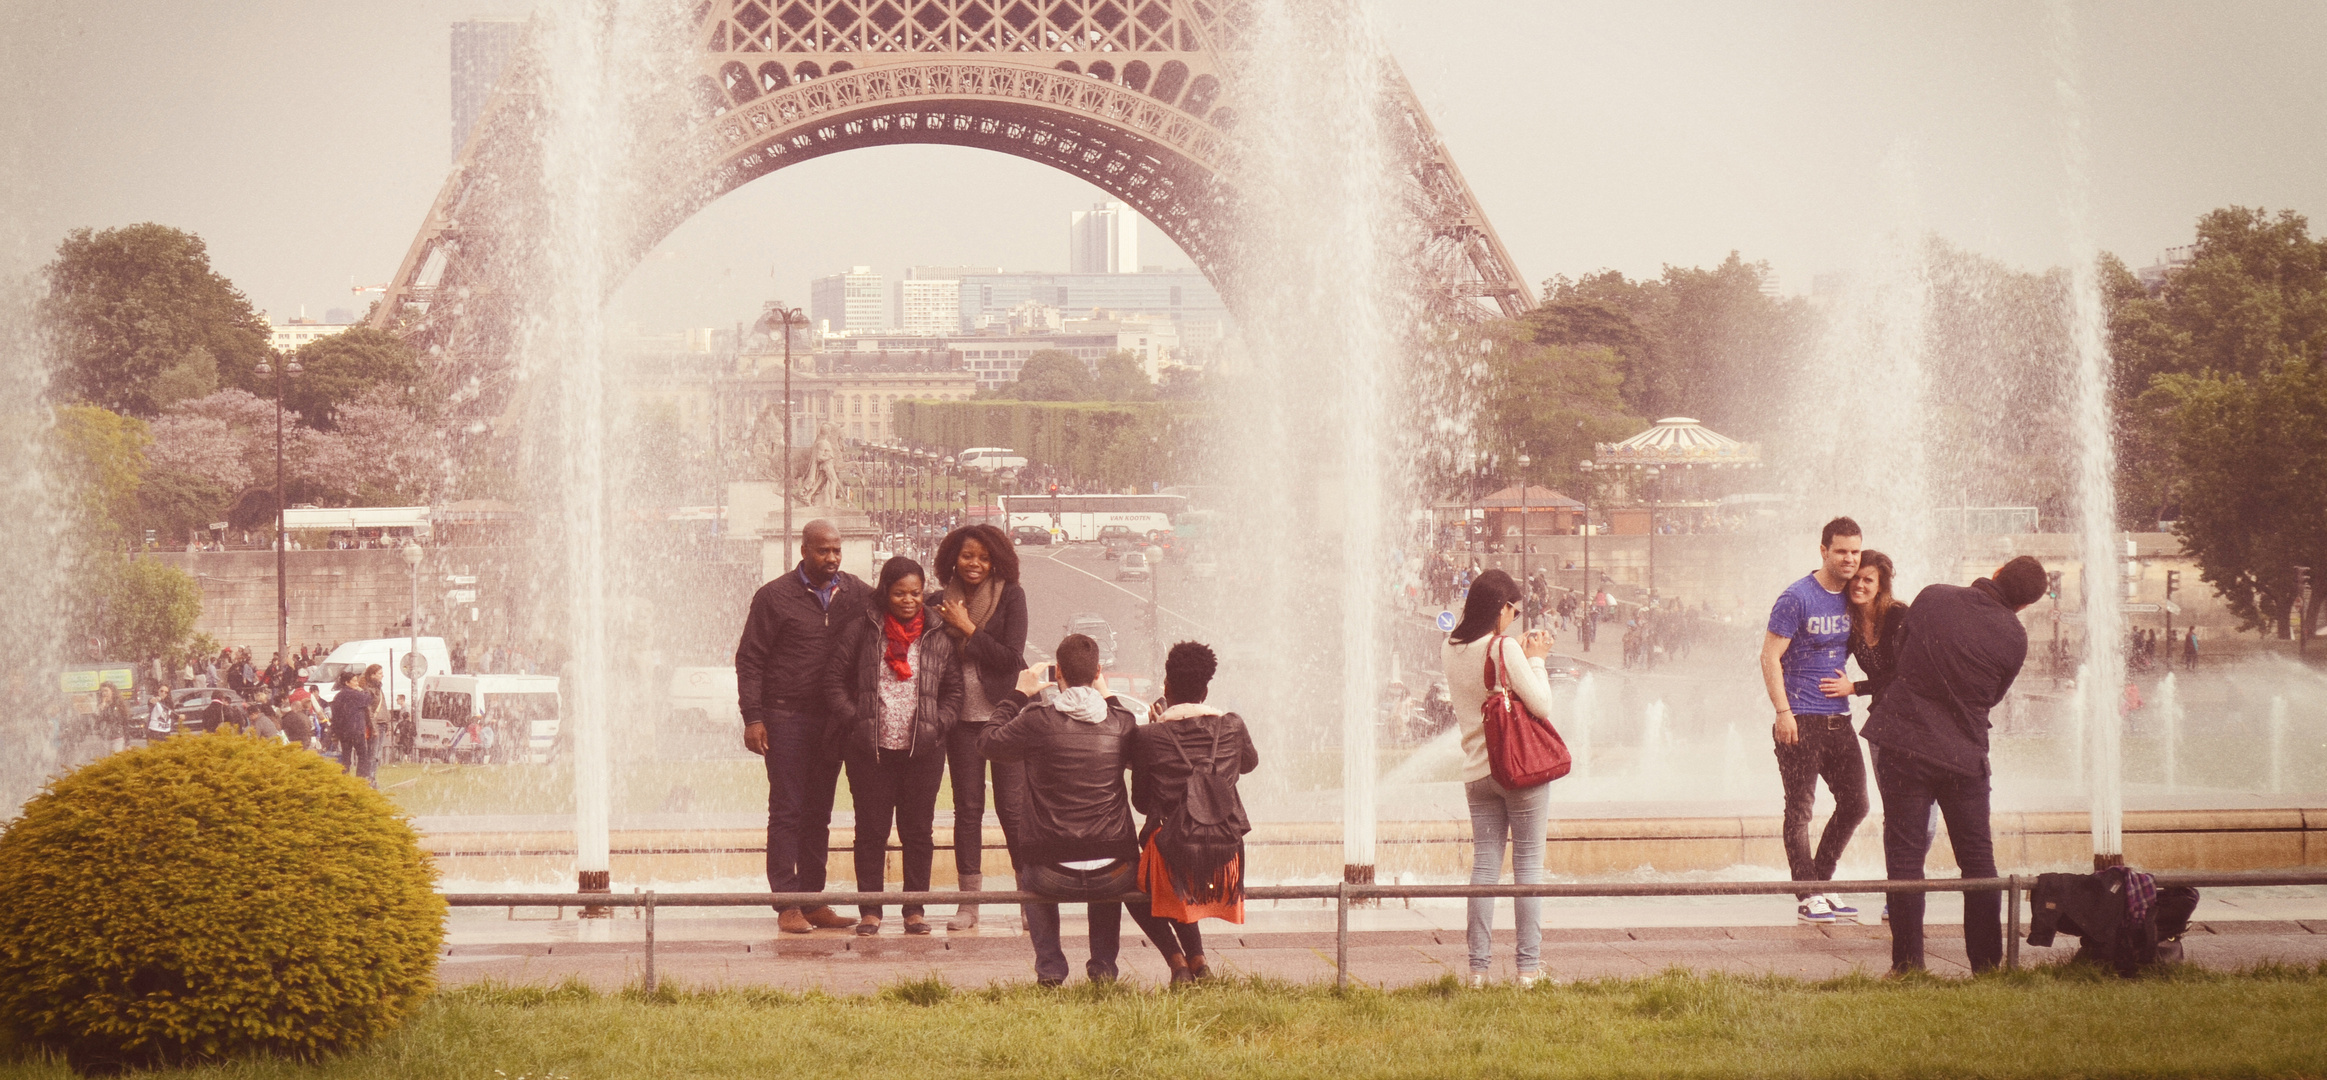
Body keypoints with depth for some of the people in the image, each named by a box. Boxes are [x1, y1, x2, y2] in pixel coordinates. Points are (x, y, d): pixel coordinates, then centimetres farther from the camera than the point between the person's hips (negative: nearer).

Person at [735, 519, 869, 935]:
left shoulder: (856, 594, 8)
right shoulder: (775, 597, -2)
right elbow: (749, 660, -2)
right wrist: (752, 717, -10)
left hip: (832, 719, 4)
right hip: (786, 717, -4)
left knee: (819, 813, 9)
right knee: (787, 811, -4)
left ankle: (813, 900, 13)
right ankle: (787, 904, -2)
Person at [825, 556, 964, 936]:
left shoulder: (938, 636, 6)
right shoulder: (861, 630, 1)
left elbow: (954, 689, 10)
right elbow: (835, 681, 4)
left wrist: (937, 726, -3)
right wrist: (854, 720, -6)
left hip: (923, 749, 1)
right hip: (870, 749, -1)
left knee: (918, 831, 5)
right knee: (871, 830, 3)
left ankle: (915, 908, 13)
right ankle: (870, 910, 9)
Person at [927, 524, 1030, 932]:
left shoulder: (1010, 596, -2)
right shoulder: (941, 603, 6)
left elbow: (1011, 657, -9)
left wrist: (968, 629, -11)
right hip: (962, 716, 3)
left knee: (1012, 805, -4)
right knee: (967, 807, 4)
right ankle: (968, 902, 7)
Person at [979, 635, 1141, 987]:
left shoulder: (1037, 719, -11)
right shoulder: (1121, 722, -3)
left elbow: (988, 742, 9)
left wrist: (1019, 694, 19)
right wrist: (1107, 699, 27)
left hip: (1054, 877, -1)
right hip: (1113, 878, 1)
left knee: (1029, 873, 36)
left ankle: (1049, 964, 26)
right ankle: (1103, 963, 30)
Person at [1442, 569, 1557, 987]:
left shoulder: (1451, 651, 5)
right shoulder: (1504, 648, -14)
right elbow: (1541, 705, -14)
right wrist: (1535, 660, -2)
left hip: (1477, 772, 5)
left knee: (1484, 864, 6)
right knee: (1528, 862, 1)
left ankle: (1478, 966, 2)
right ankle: (1528, 965, -1)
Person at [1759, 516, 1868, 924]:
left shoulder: (1854, 599, 10)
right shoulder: (1797, 598, -10)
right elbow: (1770, 656, -11)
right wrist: (1783, 712, -17)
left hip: (1838, 719, 7)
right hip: (1801, 720, -7)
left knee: (1855, 803, 8)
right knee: (1800, 807, -3)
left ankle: (1821, 885, 21)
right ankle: (1807, 897, 2)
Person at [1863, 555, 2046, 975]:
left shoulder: (1932, 598, -4)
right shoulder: (2014, 637, -6)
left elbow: (1901, 653, 11)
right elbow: (1993, 697, 8)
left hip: (1904, 747, 0)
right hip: (1965, 753, 0)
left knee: (1905, 856, 4)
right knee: (1977, 859, 12)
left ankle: (1908, 962, 2)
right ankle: (1987, 962, 13)